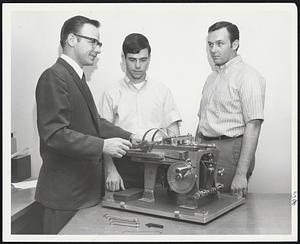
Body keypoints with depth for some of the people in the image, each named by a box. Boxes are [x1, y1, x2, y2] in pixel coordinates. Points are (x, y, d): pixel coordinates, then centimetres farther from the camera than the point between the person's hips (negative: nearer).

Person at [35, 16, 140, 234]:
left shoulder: (77, 77, 15)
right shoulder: (54, 77, -16)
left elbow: (94, 121, 15)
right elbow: (54, 134, -23)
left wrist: (129, 137, 4)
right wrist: (102, 146, -27)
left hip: (86, 187, 9)